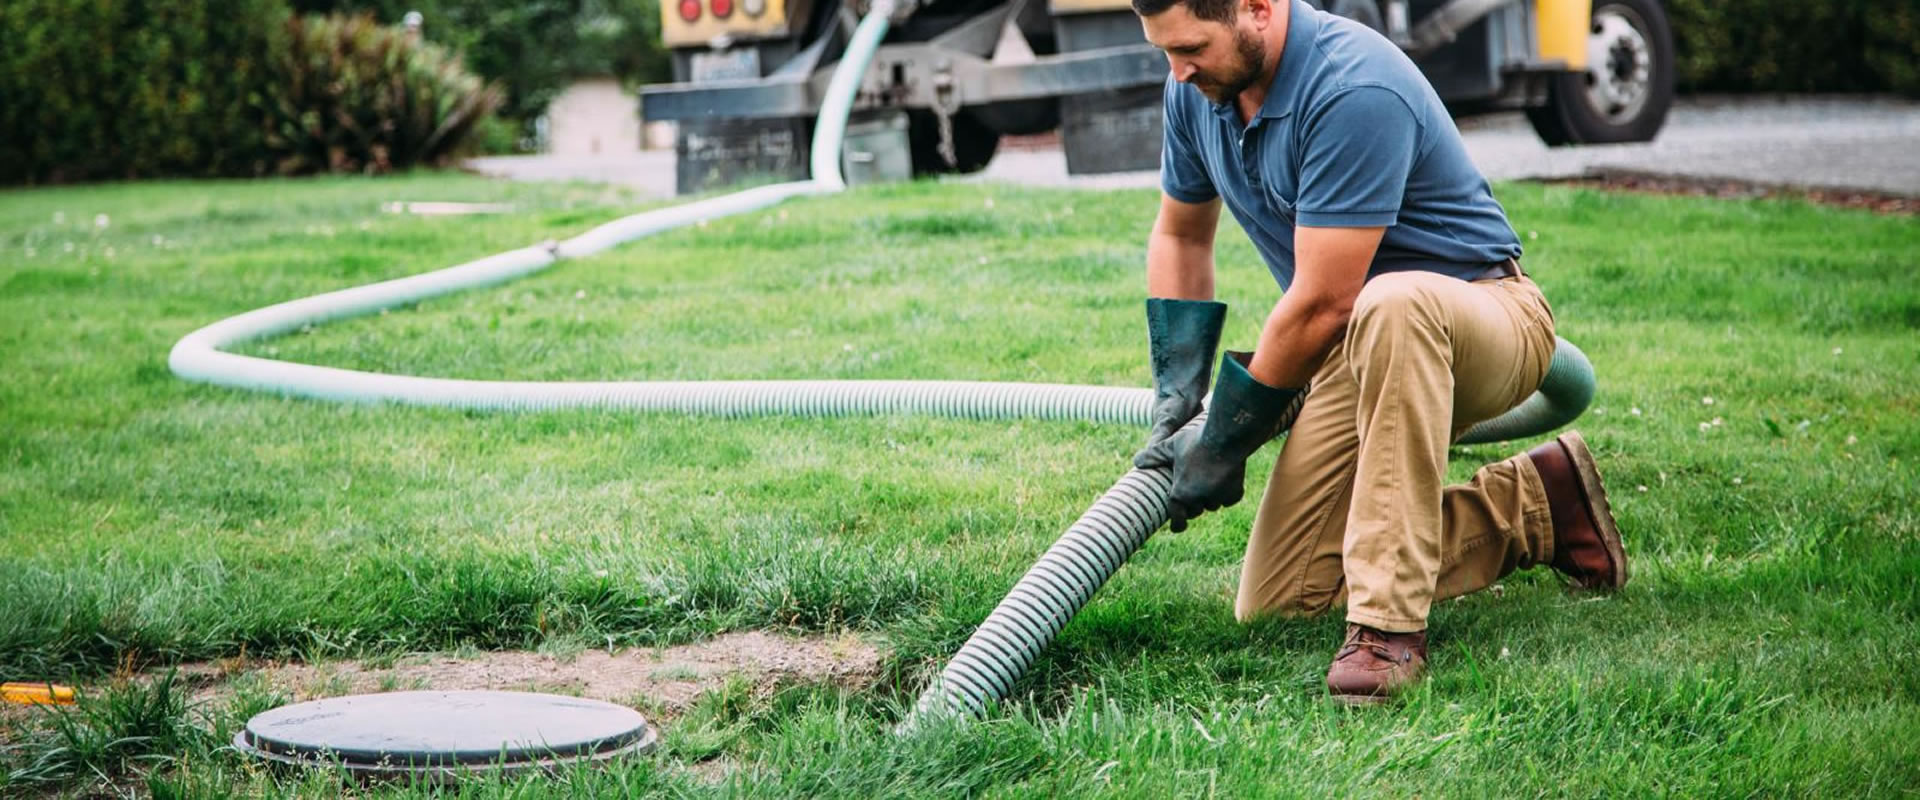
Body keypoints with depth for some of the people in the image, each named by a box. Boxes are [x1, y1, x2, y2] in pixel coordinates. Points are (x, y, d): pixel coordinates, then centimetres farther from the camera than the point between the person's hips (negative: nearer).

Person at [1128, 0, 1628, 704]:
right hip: (1357, 350, 8)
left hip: (1479, 313, -8)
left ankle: (1390, 625, -38)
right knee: (1274, 601, -2)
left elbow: (1322, 304, -27)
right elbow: (1180, 237, 16)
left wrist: (1225, 440, -16)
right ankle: (1531, 506, 12)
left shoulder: (1354, 89, -28)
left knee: (1391, 304, -45)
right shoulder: (1197, 90, -2)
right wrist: (1175, 392, 5)